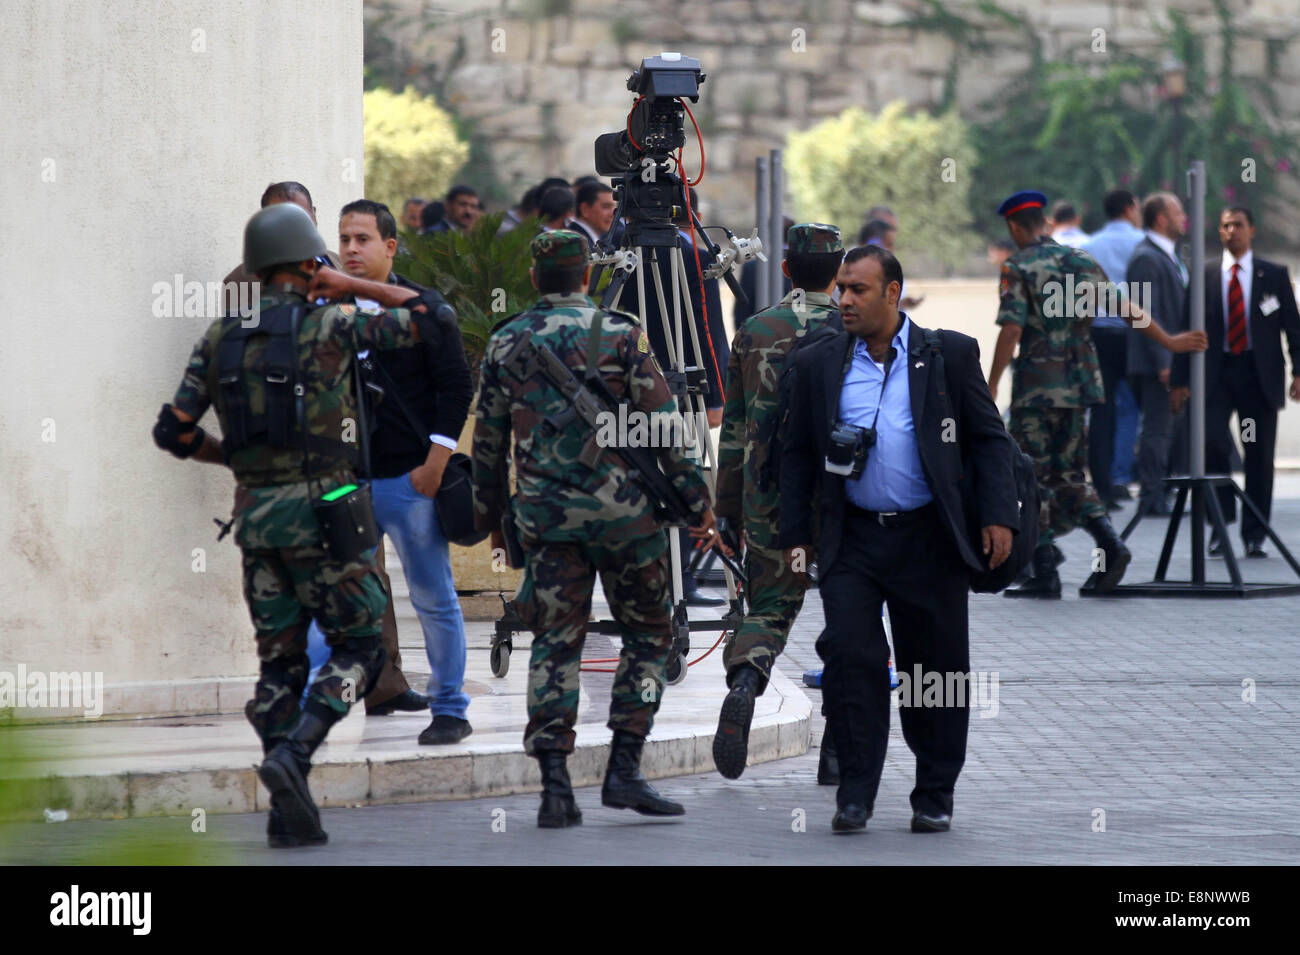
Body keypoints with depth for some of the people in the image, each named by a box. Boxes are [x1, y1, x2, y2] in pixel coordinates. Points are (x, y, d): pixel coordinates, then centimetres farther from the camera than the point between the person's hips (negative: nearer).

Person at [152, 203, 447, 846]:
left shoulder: (220, 337, 7)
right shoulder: (328, 325, -7)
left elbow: (173, 431, 8)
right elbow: (419, 316, 3)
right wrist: (350, 285, 10)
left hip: (255, 513, 5)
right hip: (320, 505, -5)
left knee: (279, 661, 10)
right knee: (358, 647, 5)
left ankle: (288, 814, 6)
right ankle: (292, 752, -16)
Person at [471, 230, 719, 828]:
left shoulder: (505, 344, 5)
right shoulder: (620, 335, -4)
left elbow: (488, 439, 12)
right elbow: (663, 426, -5)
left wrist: (490, 516, 23)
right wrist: (696, 501, 1)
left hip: (545, 515, 3)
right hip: (623, 509, -3)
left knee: (555, 644, 6)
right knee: (647, 636, 10)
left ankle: (554, 784, -4)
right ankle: (624, 771, 1)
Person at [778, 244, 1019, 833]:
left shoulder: (950, 354, 2)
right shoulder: (818, 364, 7)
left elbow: (988, 438, 4)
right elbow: (797, 453, 11)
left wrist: (998, 516, -5)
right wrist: (795, 536, 6)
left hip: (931, 540, -1)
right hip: (853, 539, 1)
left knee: (937, 667, 4)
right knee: (850, 656, -11)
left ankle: (934, 798, 16)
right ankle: (855, 794, -2)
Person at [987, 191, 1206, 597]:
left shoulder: (1018, 268, -9)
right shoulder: (1082, 261, 7)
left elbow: (1011, 330, -17)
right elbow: (1127, 309, 7)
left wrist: (991, 385, -13)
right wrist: (1167, 341, 18)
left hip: (1036, 387, -6)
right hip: (1080, 381, 6)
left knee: (1034, 480, 2)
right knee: (1068, 473, 15)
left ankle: (1044, 575, 0)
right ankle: (1110, 544, -5)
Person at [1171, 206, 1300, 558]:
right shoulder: (1204, 276, 9)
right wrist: (1180, 380, 4)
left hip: (1260, 374, 0)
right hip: (1216, 372, 0)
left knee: (1259, 456, 1)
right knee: (1211, 443, -17)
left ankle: (1254, 535, 10)